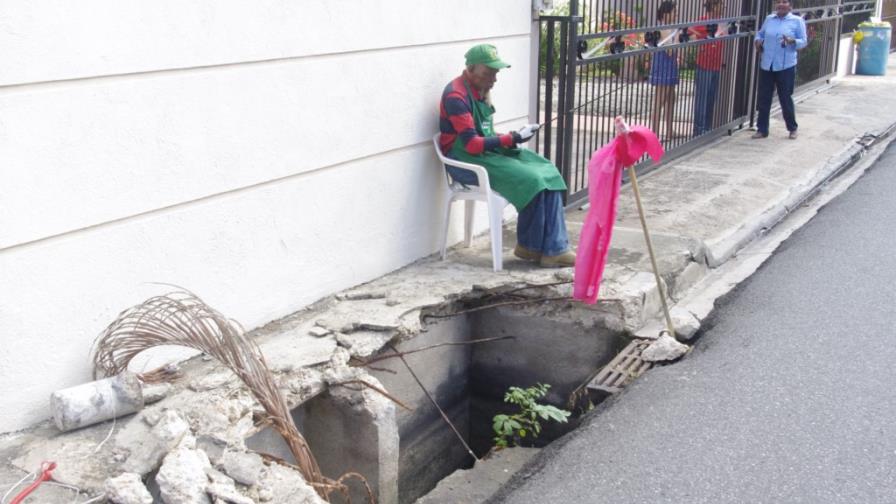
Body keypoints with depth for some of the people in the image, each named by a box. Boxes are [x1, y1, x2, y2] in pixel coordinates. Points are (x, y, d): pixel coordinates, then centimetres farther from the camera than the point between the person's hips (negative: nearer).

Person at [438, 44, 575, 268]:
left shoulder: (481, 90, 12)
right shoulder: (456, 96, -16)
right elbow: (471, 144, -22)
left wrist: (512, 138, -1)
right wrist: (513, 138, -20)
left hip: (488, 150, 9)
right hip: (465, 159, -9)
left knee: (547, 173, -11)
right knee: (529, 180, -23)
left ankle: (553, 248, -11)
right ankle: (529, 246, -3)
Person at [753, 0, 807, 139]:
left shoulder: (797, 21, -1)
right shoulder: (769, 19, 10)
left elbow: (803, 41, -3)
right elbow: (760, 34, 21)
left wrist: (792, 41, -23)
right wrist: (757, 41, -2)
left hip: (786, 66, -4)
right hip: (766, 65, 4)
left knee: (785, 98, 3)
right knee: (763, 98, 5)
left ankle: (792, 128, 20)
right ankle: (762, 129, 14)